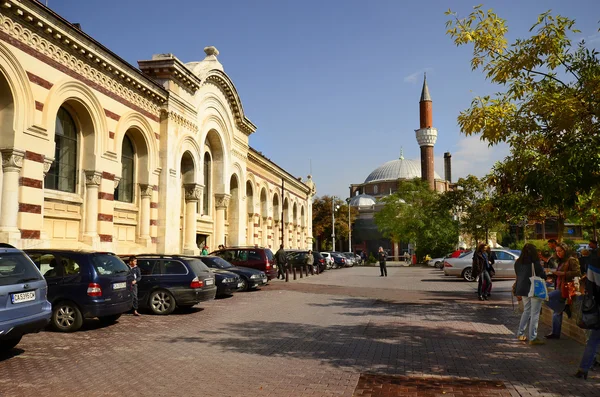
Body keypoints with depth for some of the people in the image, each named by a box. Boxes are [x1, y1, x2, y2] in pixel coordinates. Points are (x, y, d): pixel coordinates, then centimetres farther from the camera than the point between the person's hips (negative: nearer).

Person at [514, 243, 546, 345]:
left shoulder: (518, 263, 2)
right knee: (535, 314, 1)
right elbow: (543, 275, -11)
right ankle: (533, 338, 3)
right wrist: (544, 272, 9)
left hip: (523, 290, 6)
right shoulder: (535, 263, -16)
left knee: (526, 311, 20)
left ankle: (520, 334, 23)